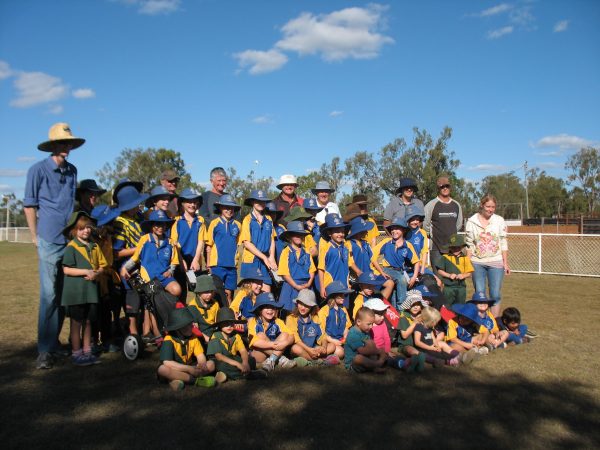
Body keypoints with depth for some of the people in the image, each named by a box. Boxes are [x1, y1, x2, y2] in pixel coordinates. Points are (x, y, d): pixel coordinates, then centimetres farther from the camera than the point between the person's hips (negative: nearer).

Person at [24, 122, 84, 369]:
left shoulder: (72, 171, 11)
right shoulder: (38, 170, -3)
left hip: (72, 239, 5)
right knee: (49, 295, -5)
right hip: (50, 240, -5)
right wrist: (36, 237, 1)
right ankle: (45, 350, 3)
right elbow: (29, 205, 2)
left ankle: (55, 342, 23)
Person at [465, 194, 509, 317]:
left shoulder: (499, 220, 3)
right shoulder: (472, 221, 0)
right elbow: (469, 245, 3)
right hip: (477, 262, 0)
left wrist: (506, 263, 3)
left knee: (495, 294, 1)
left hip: (496, 262, 1)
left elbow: (503, 243, 6)